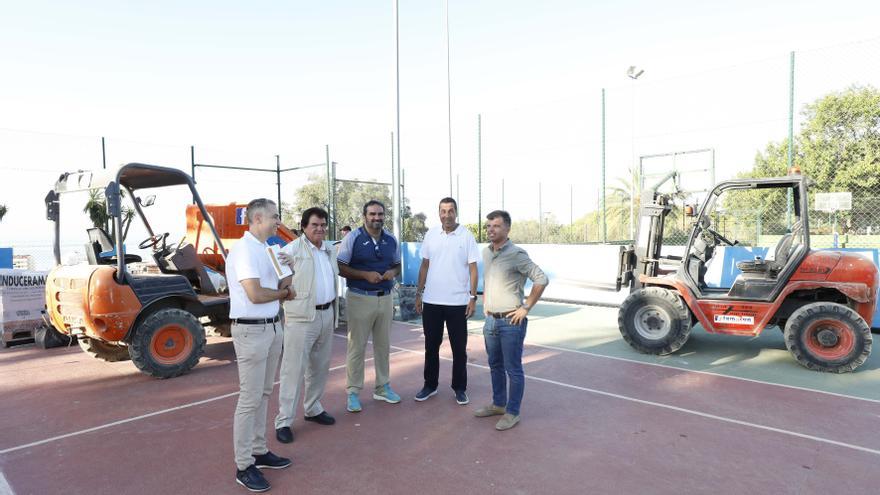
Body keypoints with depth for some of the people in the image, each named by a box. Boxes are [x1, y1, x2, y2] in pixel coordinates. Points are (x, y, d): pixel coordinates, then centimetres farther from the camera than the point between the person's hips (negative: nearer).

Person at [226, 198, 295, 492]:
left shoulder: (267, 249, 12)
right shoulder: (244, 250, -17)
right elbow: (255, 294, -24)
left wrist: (283, 289, -5)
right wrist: (283, 292, -6)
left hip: (272, 327, 9)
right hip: (251, 330, -9)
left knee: (263, 394, 17)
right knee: (250, 399, 0)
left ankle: (259, 451, 30)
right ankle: (244, 466, 12)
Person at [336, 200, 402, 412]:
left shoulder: (391, 240, 7)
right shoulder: (353, 238, -6)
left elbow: (397, 265, 17)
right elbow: (340, 267, -8)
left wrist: (393, 272, -6)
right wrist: (365, 275, -19)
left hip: (385, 298, 5)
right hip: (360, 298, -4)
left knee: (383, 345, 14)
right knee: (357, 346, 2)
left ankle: (382, 387, 29)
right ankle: (353, 392, 14)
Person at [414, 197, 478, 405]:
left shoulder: (467, 236, -5)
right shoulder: (430, 235, 4)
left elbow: (473, 268, -4)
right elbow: (424, 265, 9)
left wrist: (473, 296, -9)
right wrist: (419, 293, 7)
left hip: (458, 302, -3)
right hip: (431, 301, 3)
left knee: (459, 348, 8)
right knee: (431, 346, 13)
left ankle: (459, 388, 22)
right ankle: (430, 385, 28)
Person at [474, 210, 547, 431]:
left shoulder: (516, 254, -15)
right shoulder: (486, 252, 8)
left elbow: (541, 279, -18)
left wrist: (526, 308, -15)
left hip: (511, 322, -7)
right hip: (491, 320, 8)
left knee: (513, 369, 3)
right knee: (495, 366, 19)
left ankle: (512, 413, 16)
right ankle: (498, 404, 35)